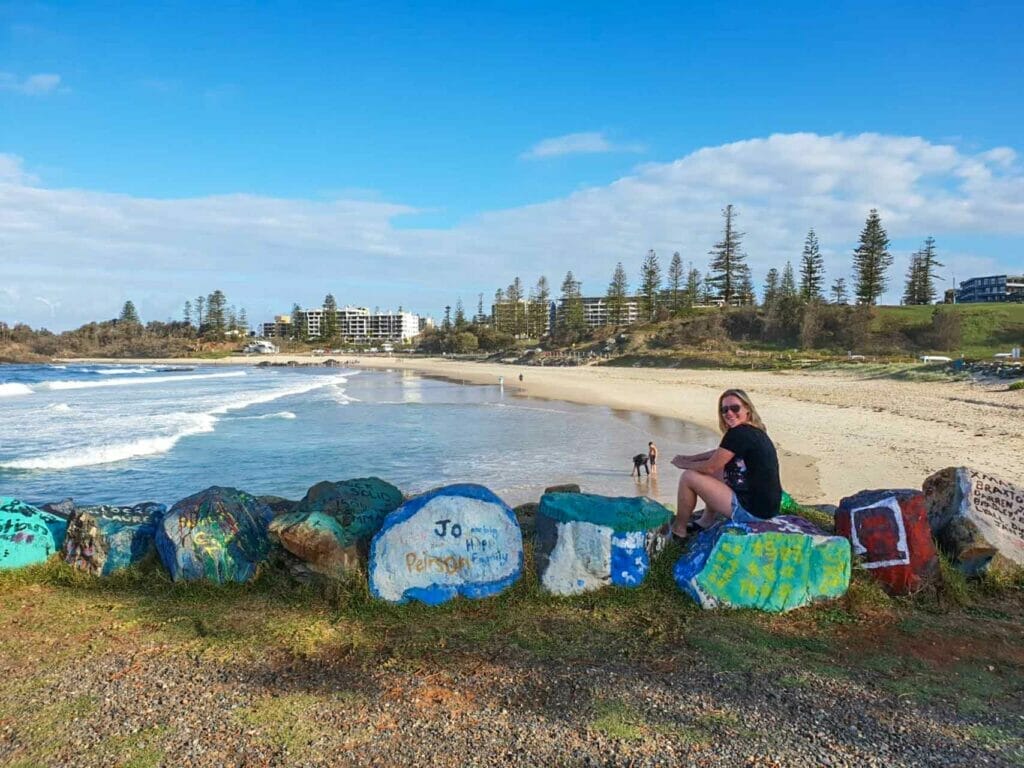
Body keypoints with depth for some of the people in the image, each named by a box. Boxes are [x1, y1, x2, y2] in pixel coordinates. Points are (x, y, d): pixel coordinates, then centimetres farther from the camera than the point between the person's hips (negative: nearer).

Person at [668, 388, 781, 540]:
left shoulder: (738, 434, -19)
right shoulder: (754, 431, 10)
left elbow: (710, 467, -13)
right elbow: (719, 453, 24)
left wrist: (684, 464, 4)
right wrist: (690, 458, 16)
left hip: (752, 510, -10)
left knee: (689, 477, -4)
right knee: (719, 466, 26)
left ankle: (678, 531, 13)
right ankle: (706, 522, 29)